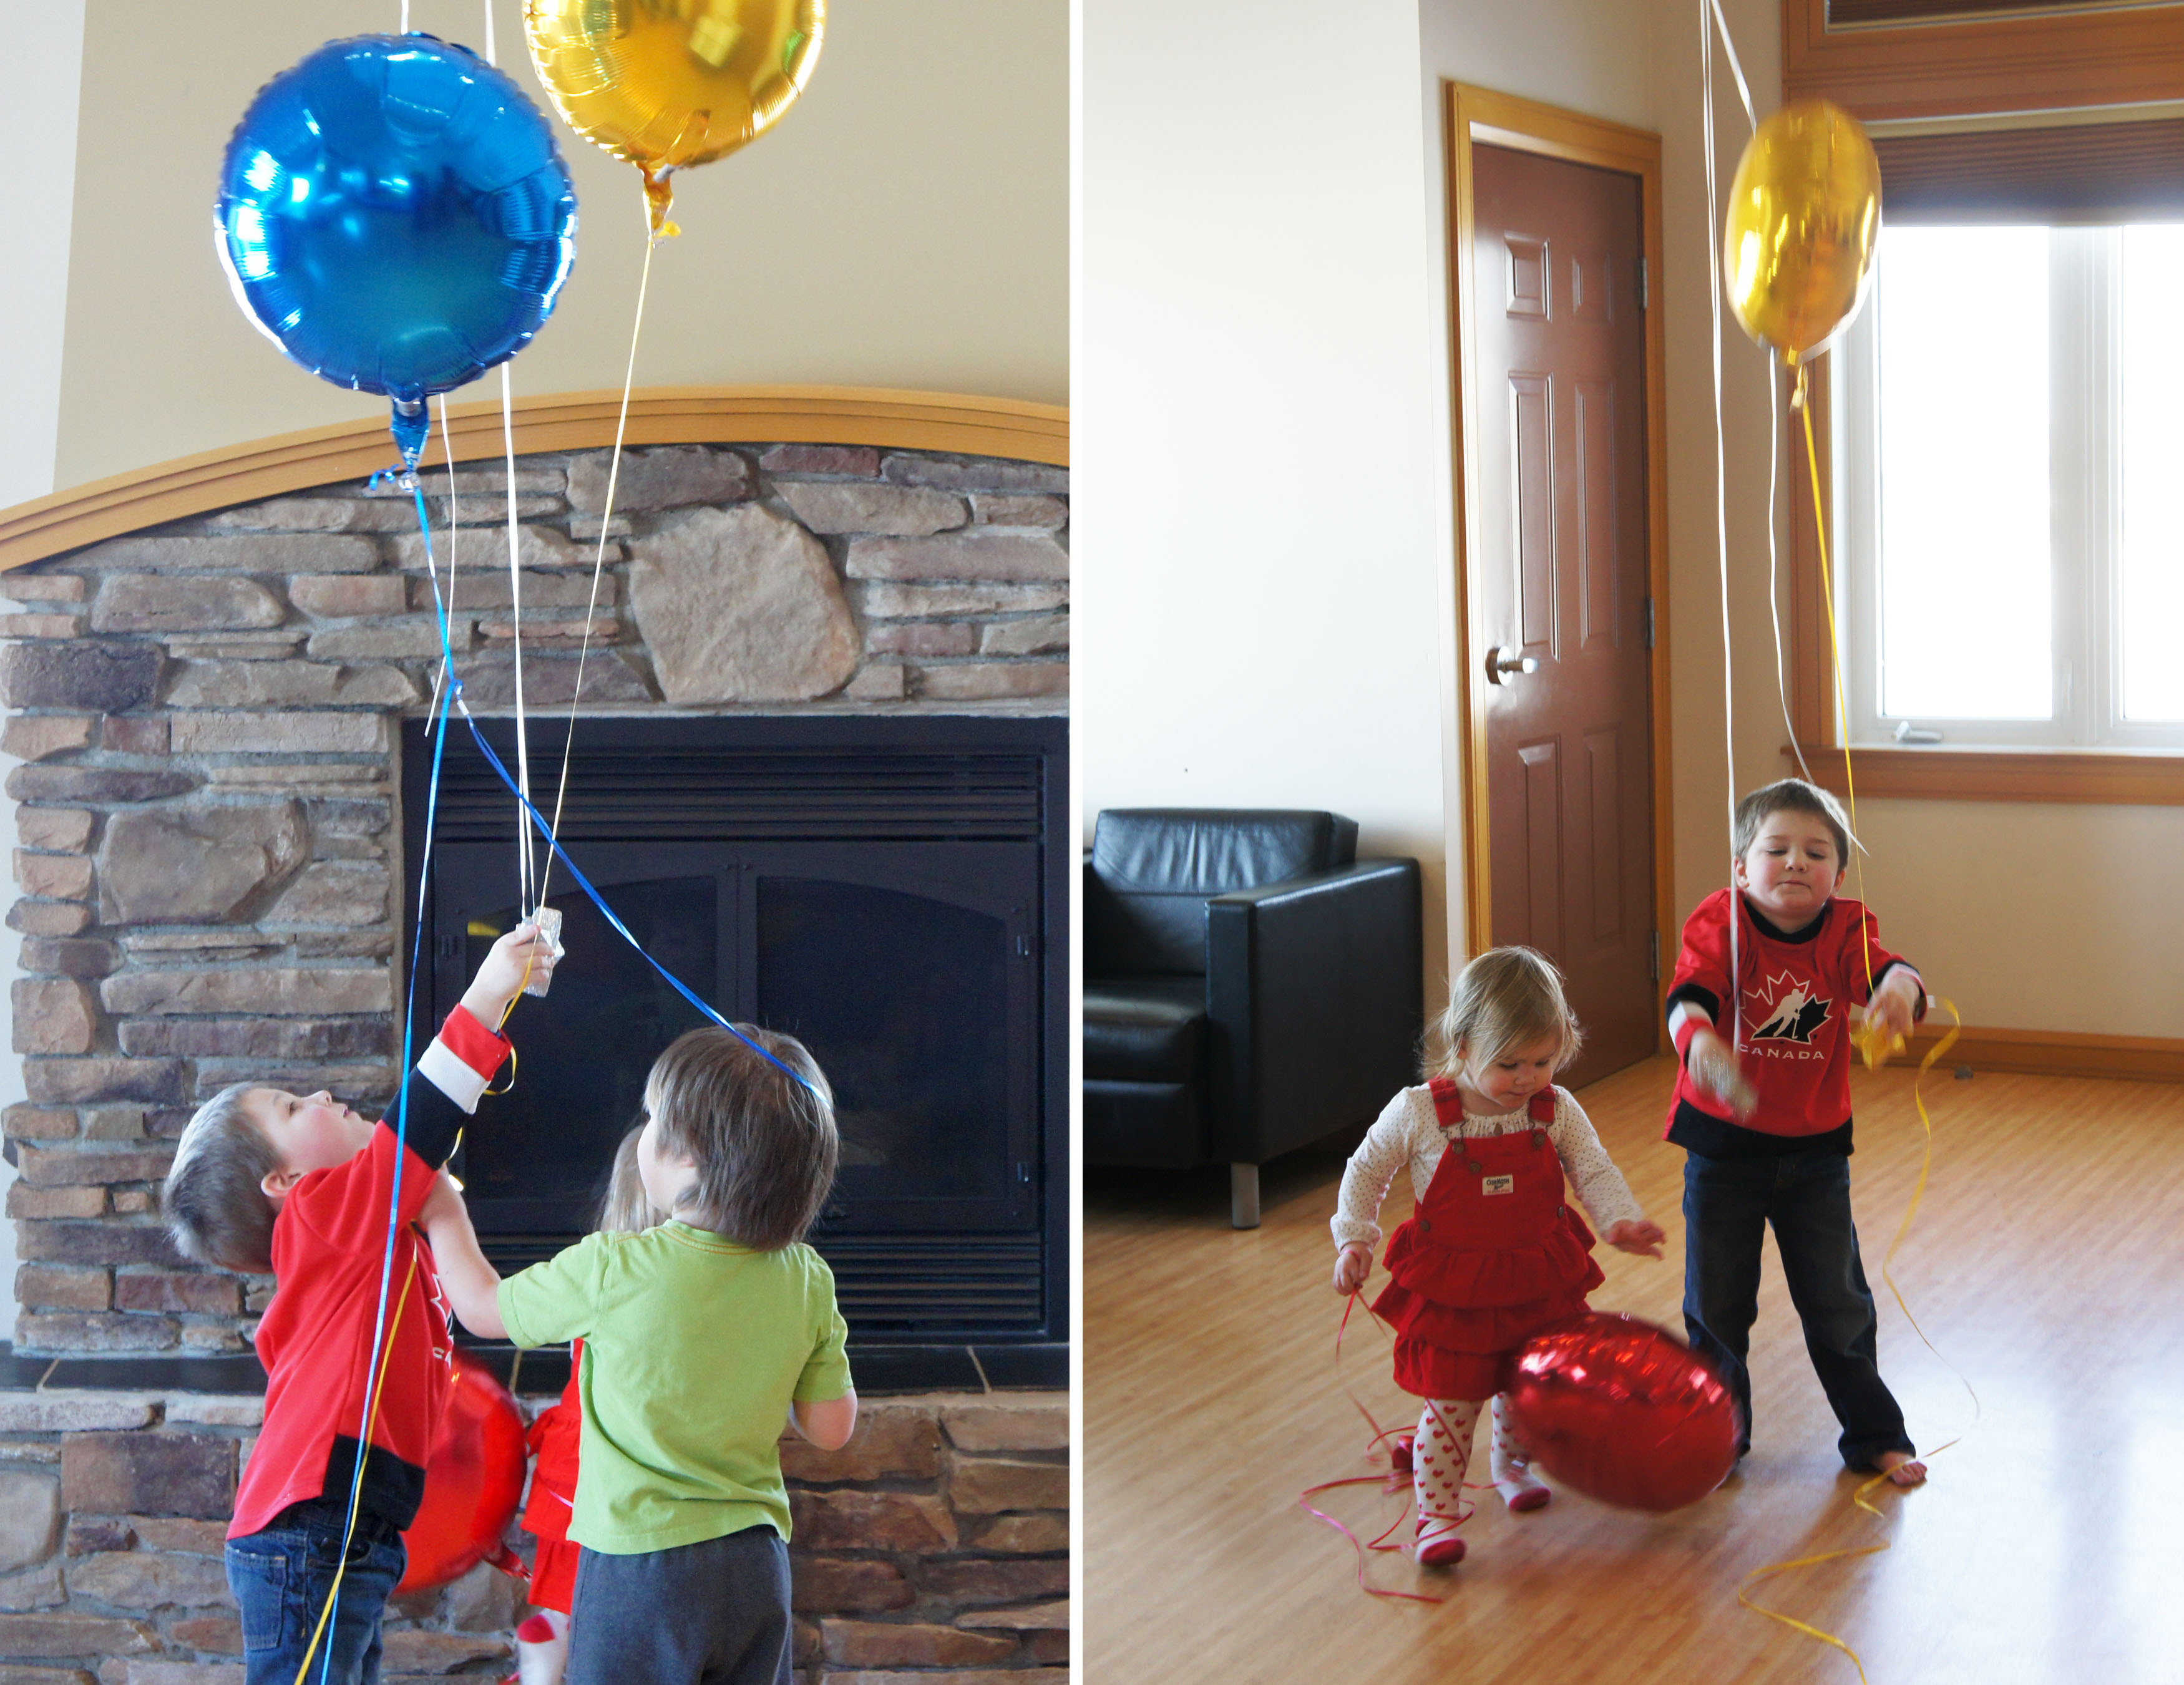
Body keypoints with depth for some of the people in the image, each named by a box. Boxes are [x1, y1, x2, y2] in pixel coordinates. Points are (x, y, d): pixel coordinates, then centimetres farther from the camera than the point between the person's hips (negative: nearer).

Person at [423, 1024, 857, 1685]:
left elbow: (483, 1307, 2)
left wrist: (445, 1218, 18)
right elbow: (832, 1428, 4)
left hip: (640, 1563, -4)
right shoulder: (808, 1282, -4)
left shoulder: (612, 1270, -16)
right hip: (757, 1563, 5)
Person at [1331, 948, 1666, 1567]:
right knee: (1451, 1404, -2)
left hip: (1538, 1278, 3)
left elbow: (1595, 1173, -5)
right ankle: (1437, 1513, 10)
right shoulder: (1418, 1112, -15)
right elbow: (1366, 1171, -2)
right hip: (1451, 1287, -3)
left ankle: (1512, 1465, 48)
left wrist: (1621, 1220, -25)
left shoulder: (1557, 1111, -9)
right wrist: (1353, 1240, -11)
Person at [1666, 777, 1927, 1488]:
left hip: (1815, 1149, 1)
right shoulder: (1720, 923, -13)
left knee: (1839, 1302, 11)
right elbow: (1688, 995, -29)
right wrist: (1697, 1038, -52)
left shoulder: (1845, 930, -7)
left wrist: (1898, 987, -51)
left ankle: (1875, 1435, 28)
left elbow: (1882, 969, -26)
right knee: (1716, 1303, 9)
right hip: (1723, 1143, -1)